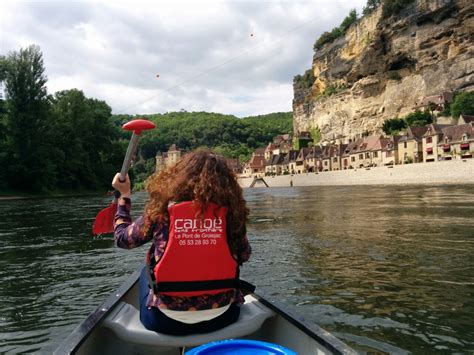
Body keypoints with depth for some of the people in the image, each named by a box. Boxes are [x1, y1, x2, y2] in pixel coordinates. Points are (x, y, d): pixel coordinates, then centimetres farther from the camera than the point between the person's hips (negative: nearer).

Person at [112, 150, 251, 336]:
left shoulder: (161, 210, -10)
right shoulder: (229, 211, -8)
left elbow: (123, 238, 6)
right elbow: (244, 255, 5)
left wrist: (124, 194, 18)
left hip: (165, 321, -1)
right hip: (221, 317, 1)